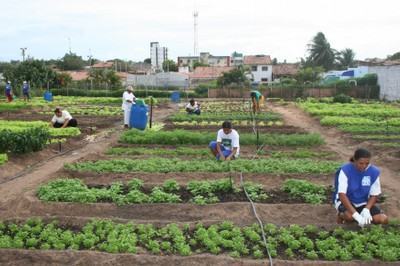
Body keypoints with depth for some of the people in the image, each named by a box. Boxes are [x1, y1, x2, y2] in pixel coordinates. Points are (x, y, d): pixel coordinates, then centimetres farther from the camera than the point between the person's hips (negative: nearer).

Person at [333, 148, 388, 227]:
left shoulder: (374, 172, -11)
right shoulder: (345, 170, -23)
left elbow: (374, 195, -4)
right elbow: (342, 195, -28)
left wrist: (366, 210, -23)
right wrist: (356, 215, -37)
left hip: (363, 203, 4)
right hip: (345, 201, -4)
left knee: (383, 219, -19)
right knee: (349, 216, -36)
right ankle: (341, 215, -1)